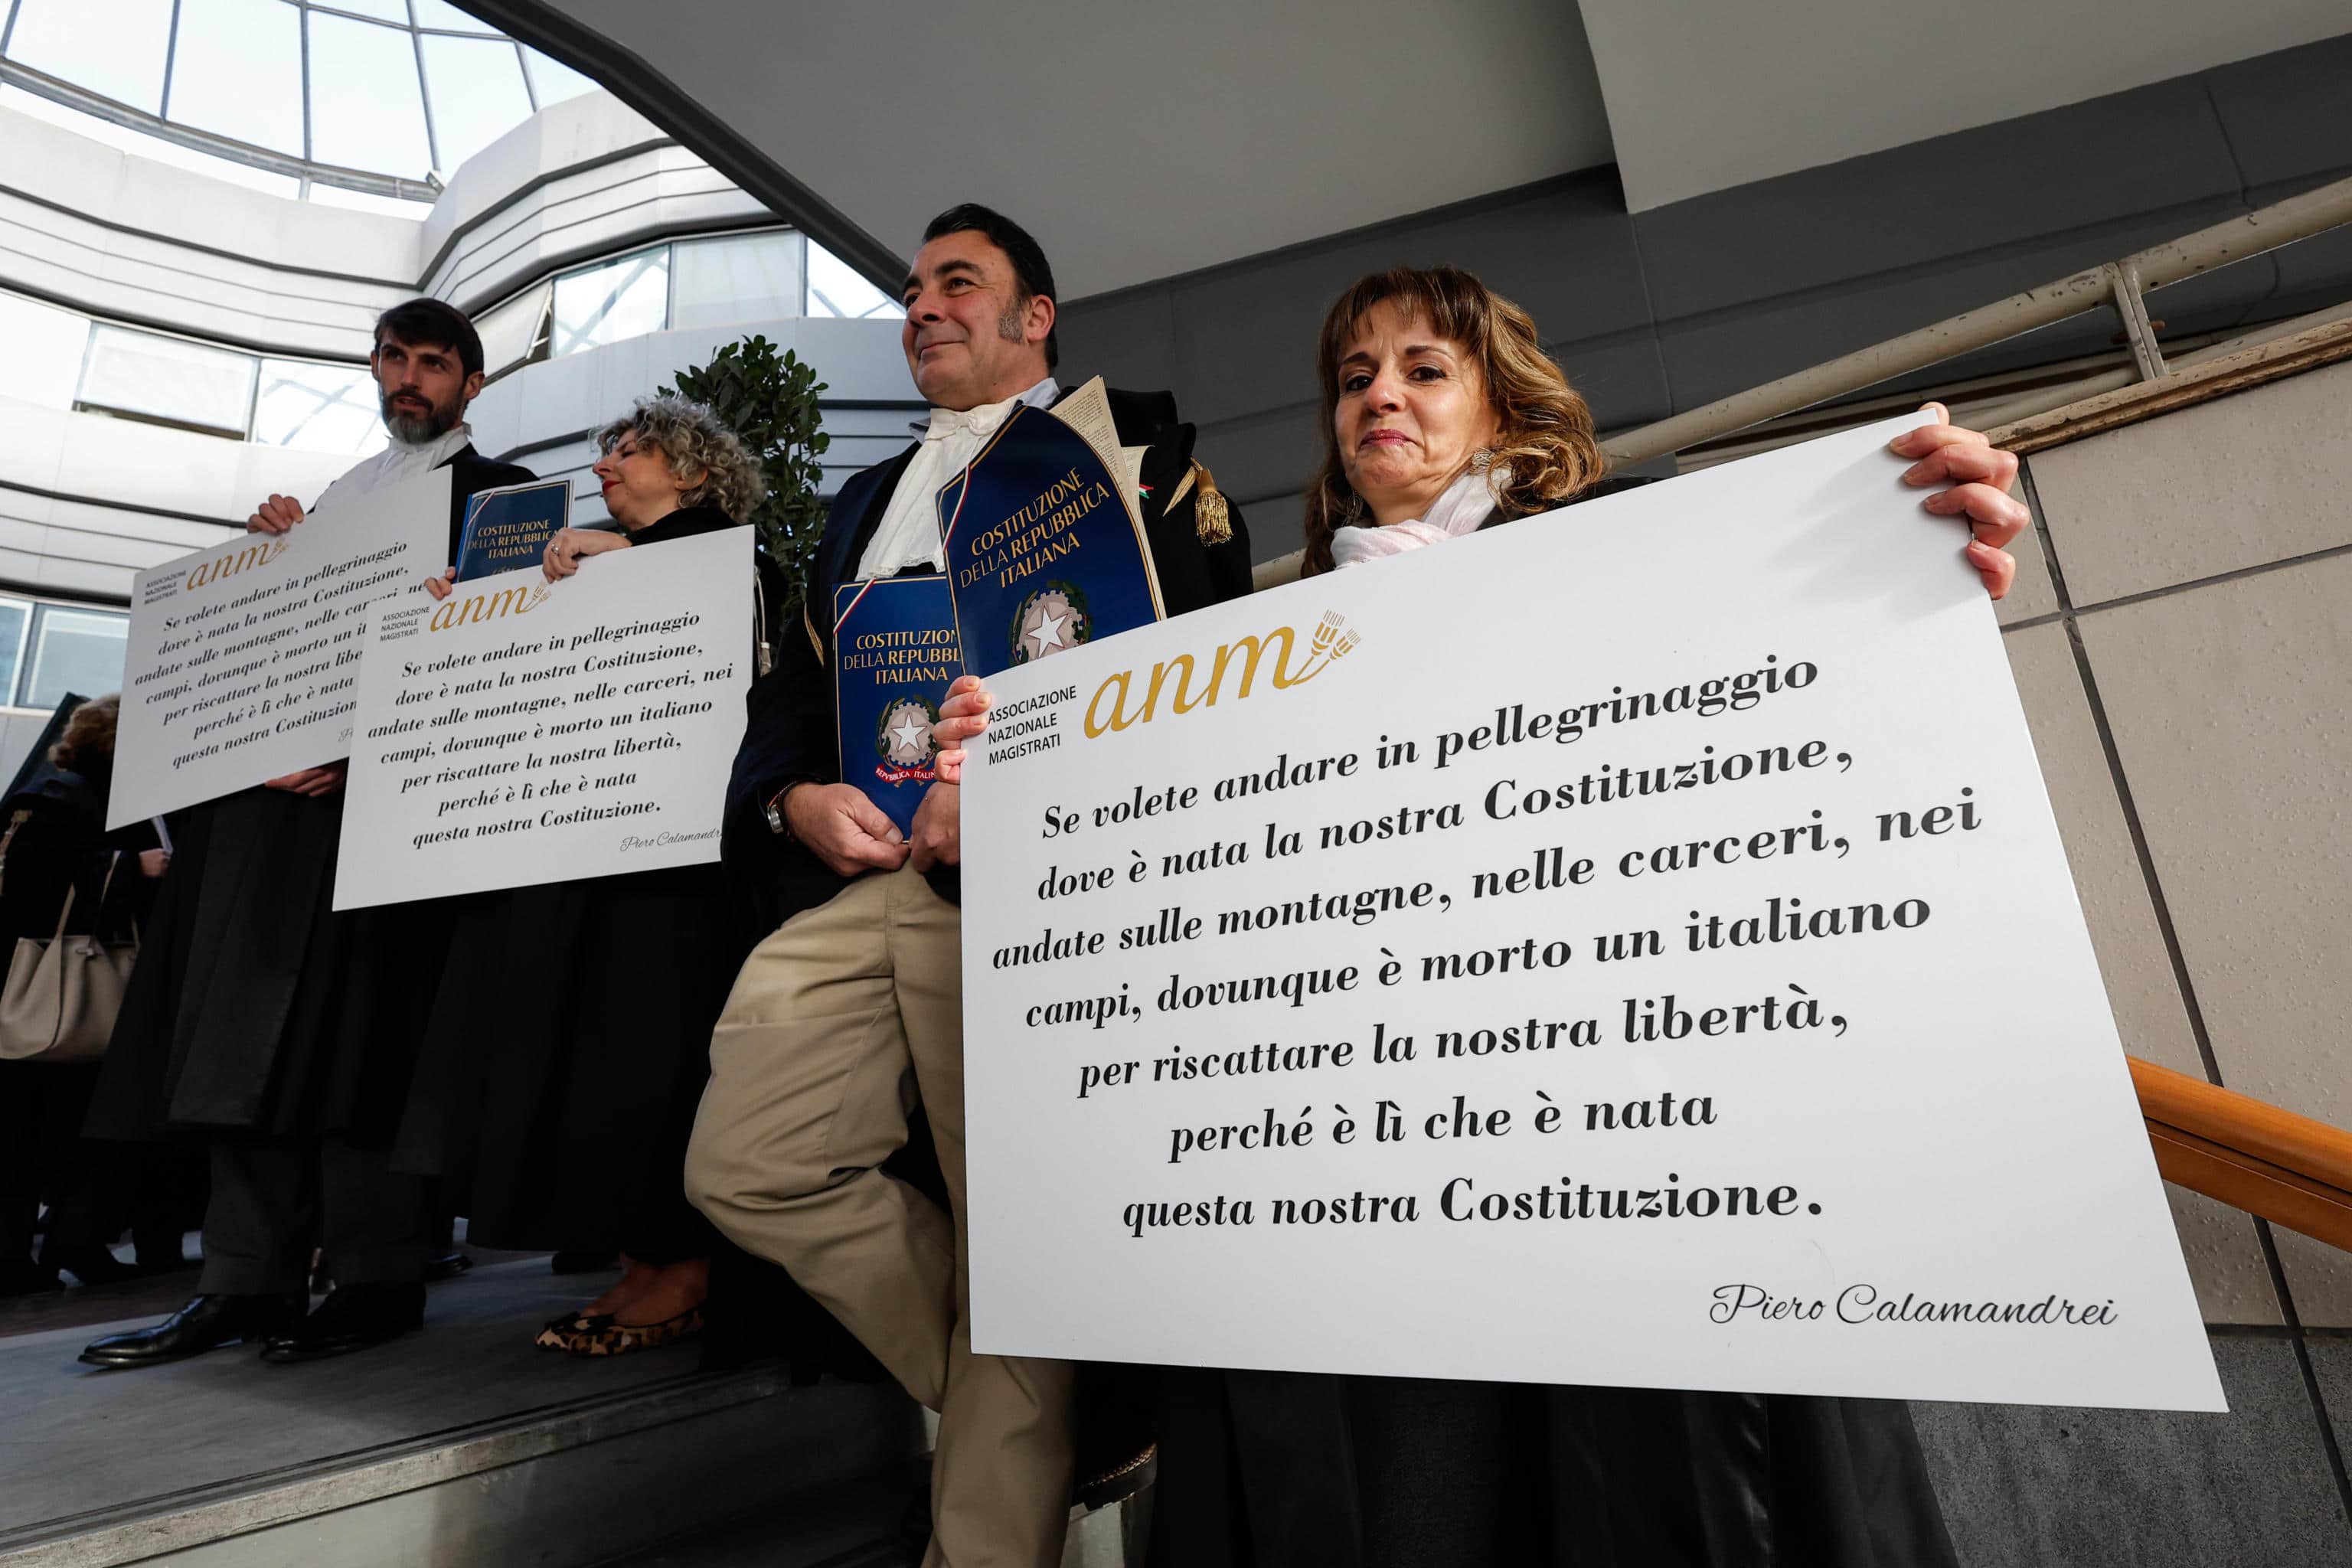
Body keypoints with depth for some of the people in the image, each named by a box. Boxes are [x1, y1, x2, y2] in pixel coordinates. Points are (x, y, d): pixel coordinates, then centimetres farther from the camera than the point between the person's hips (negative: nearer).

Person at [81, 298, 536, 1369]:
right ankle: (250, 1281, 11)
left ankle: (378, 1279, 1)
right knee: (251, 1024, 4)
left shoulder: (496, 491, 5)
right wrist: (284, 551, 5)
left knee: (360, 1018, -8)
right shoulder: (340, 489, 27)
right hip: (282, 768, 7)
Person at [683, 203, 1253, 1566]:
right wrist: (794, 799, 2)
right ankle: (992, 1392, 21)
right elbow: (794, 688, 25)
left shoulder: (1133, 446, 10)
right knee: (747, 1166, 1)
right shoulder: (867, 499, 30)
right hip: (850, 874, 7)